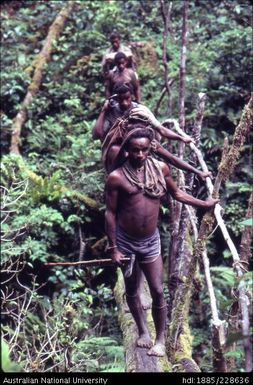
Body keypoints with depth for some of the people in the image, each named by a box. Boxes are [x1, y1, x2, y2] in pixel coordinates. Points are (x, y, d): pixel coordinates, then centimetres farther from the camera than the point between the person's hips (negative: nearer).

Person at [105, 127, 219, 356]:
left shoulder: (161, 168, -4)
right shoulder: (117, 177, -14)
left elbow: (176, 194, 13)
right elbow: (110, 213, -9)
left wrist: (204, 204, 14)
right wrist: (113, 248, -9)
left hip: (151, 240, 2)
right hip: (126, 241, -2)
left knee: (157, 291, 3)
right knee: (132, 290, 14)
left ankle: (160, 339, 18)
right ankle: (143, 332, 33)